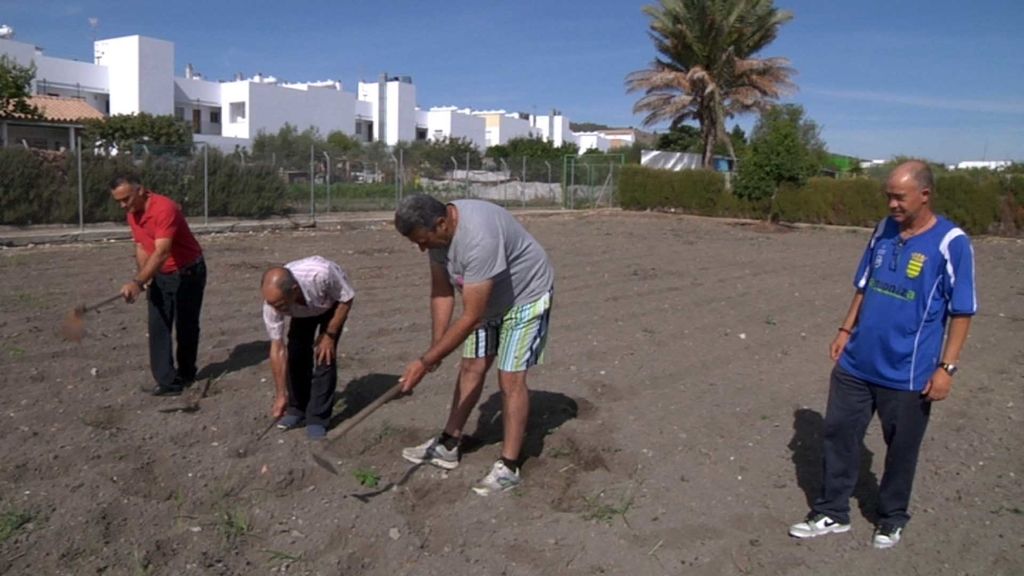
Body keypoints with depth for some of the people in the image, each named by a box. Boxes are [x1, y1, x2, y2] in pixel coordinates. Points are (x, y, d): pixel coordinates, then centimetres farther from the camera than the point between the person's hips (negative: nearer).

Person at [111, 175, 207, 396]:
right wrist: (143, 278, -2)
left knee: (186, 327, 5)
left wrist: (137, 282, -42)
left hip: (188, 273, -7)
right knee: (158, 328, -2)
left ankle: (186, 374, 23)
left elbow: (161, 252, -35)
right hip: (160, 276, 7)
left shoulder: (164, 208, -28)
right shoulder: (132, 213, 0)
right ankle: (167, 381, 0)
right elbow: (141, 246, 11)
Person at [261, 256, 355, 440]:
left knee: (324, 356, -14)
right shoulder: (273, 302, -33)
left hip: (331, 302, -3)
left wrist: (329, 335, -23)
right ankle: (297, 409, 13)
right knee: (296, 354, -7)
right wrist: (281, 395, -19)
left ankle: (318, 418, -4)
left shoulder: (320, 274, -47)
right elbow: (277, 349, -24)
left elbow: (347, 298, -25)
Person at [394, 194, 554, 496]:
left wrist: (425, 361, -33)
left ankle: (508, 468, -1)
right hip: (487, 297, 8)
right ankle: (448, 446, 20)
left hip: (525, 295, -8)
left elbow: (471, 317, -37)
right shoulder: (437, 231, -13)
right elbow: (441, 292, -4)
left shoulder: (479, 238, -40)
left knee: (510, 377, -9)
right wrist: (436, 345, -13)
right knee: (471, 368, 9)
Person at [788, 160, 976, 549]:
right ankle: (832, 513, 26)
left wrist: (946, 367, -13)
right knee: (838, 433, 11)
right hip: (856, 363, 5)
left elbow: (962, 312, -9)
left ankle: (892, 519, 33)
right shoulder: (884, 230, 4)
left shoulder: (951, 243, -12)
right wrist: (846, 331, 9)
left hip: (907, 373, -5)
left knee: (900, 449, 12)